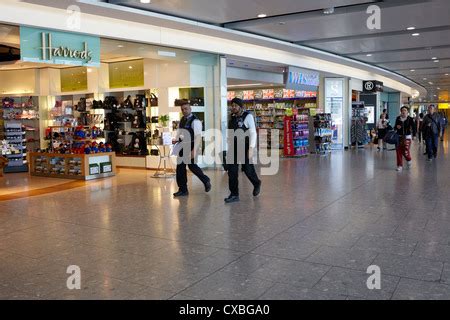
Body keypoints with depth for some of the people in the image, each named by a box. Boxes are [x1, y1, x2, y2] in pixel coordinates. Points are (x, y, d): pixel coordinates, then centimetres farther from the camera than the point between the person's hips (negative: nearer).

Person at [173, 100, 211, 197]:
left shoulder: (195, 121, -13)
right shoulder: (182, 120, 12)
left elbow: (198, 137, -20)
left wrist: (194, 150, -27)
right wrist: (177, 139, 2)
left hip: (192, 146, -8)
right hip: (183, 146, 8)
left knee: (191, 165, -4)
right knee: (180, 167, 6)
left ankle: (206, 180, 23)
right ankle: (183, 189, 16)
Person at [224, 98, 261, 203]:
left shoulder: (248, 116, -7)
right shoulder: (232, 118, 9)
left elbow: (253, 133, -12)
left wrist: (251, 148, -20)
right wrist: (230, 148, 13)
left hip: (245, 147, -5)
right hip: (234, 147, 5)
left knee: (247, 169, 5)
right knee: (232, 171, -1)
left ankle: (257, 184, 37)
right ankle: (234, 195, 6)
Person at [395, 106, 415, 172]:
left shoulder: (410, 119, -3)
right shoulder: (398, 118, 6)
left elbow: (413, 126, -4)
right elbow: (395, 127, 13)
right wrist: (397, 127, -8)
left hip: (407, 137, -3)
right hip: (400, 136, 3)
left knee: (405, 151, -9)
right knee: (399, 151, -1)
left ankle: (409, 160, 25)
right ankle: (400, 165, 10)